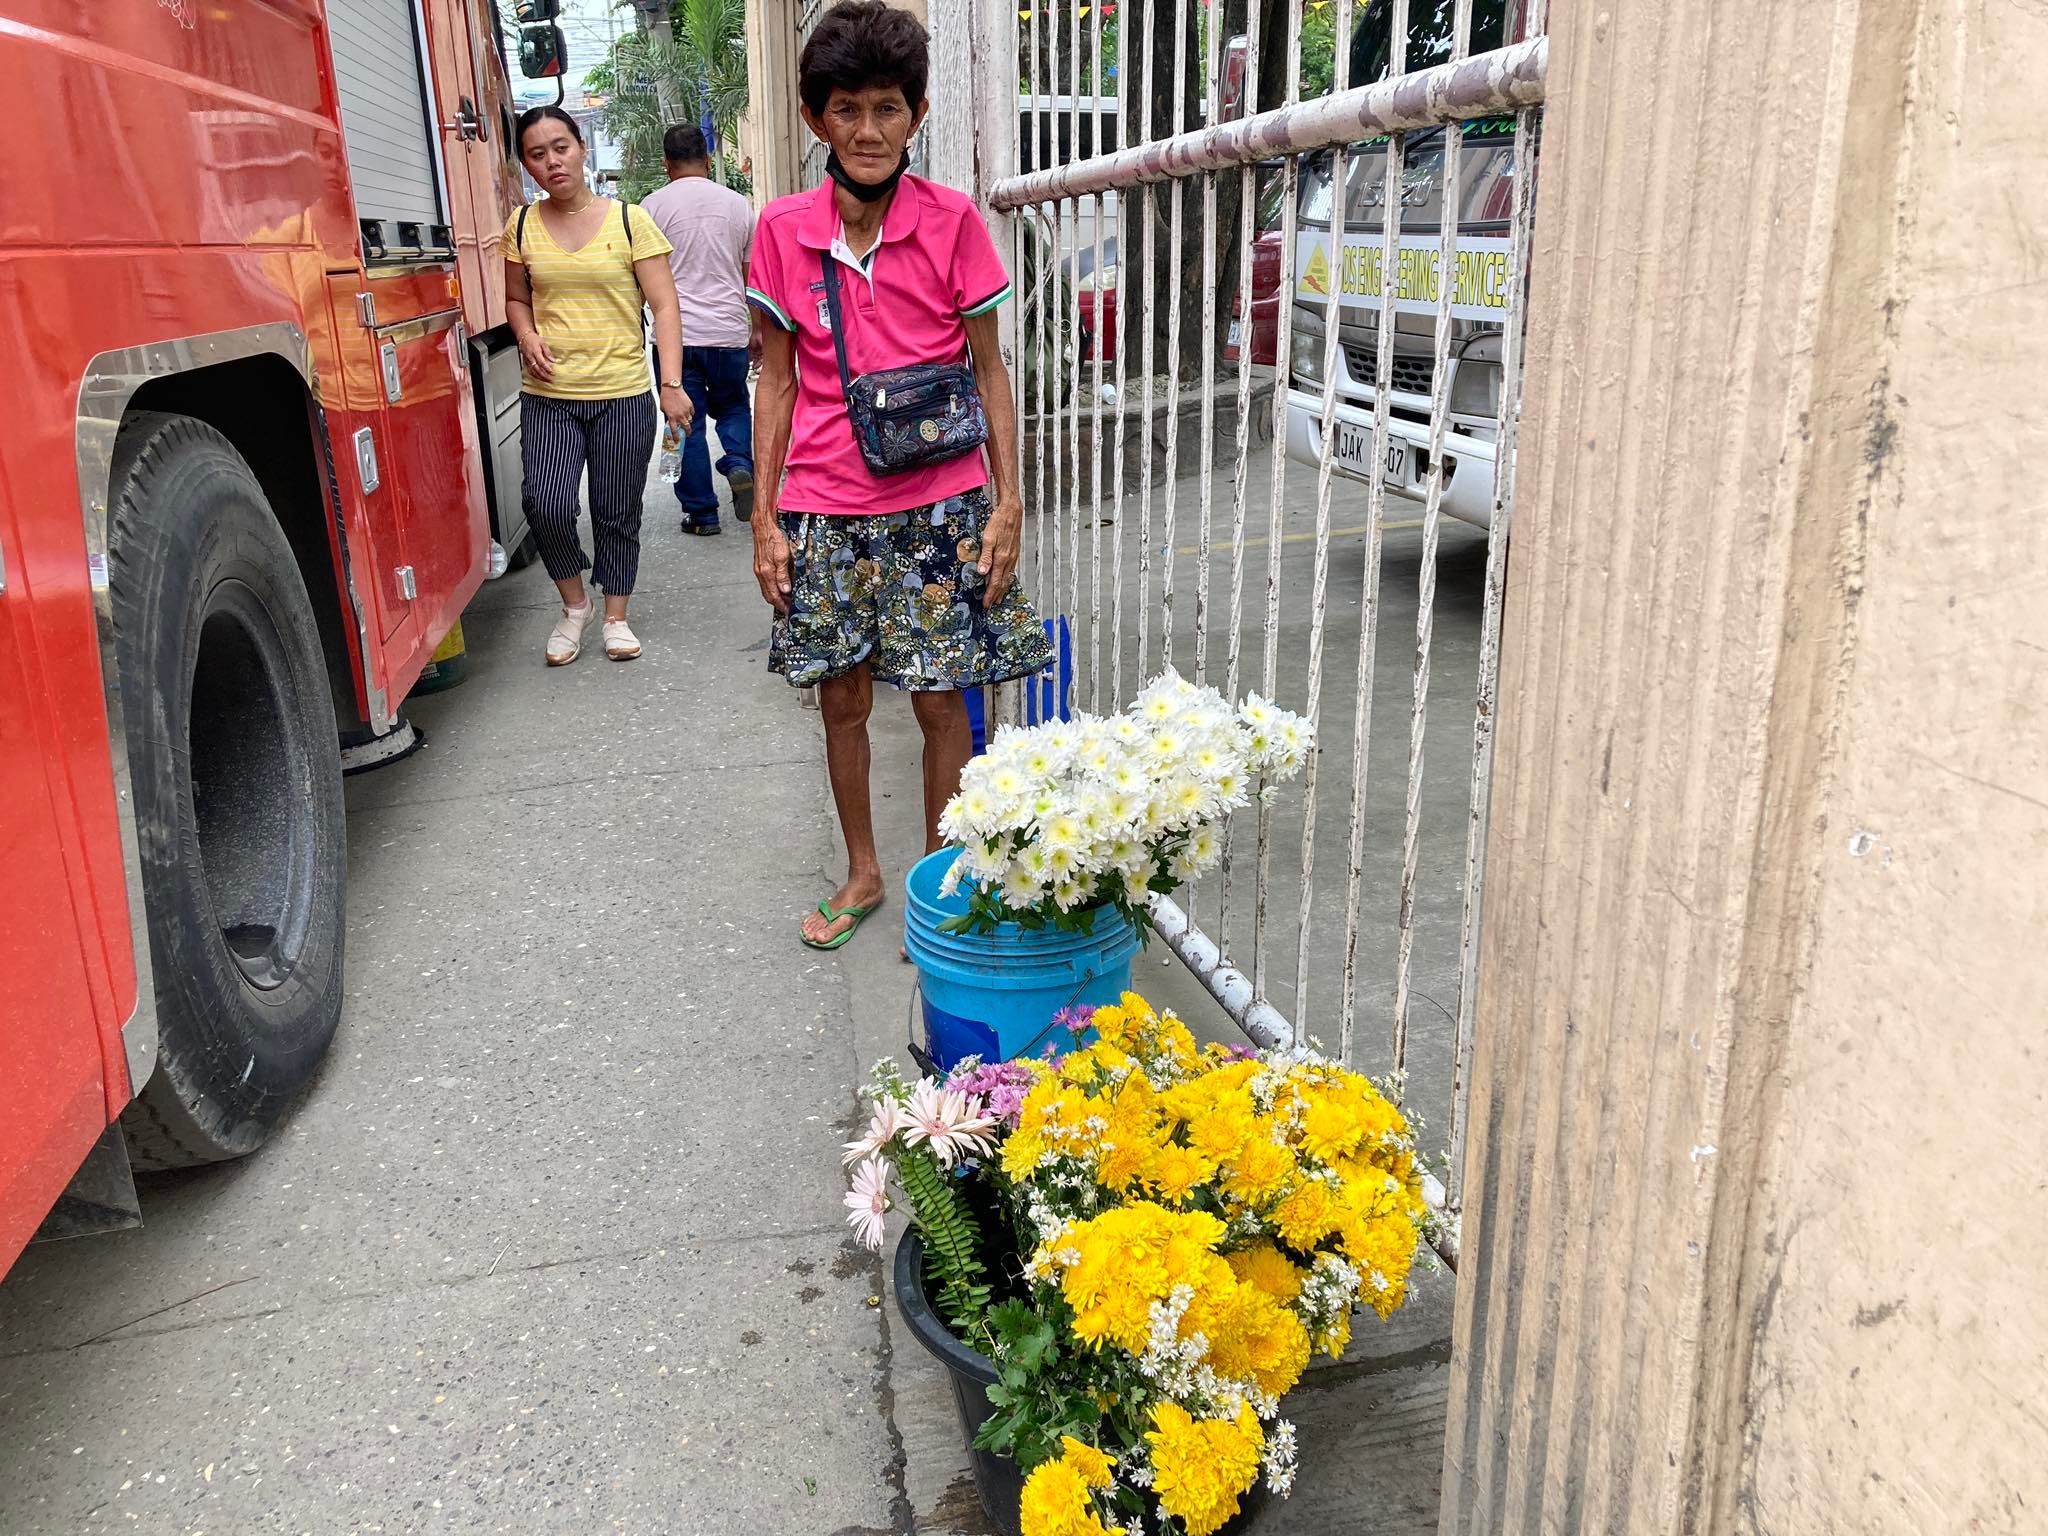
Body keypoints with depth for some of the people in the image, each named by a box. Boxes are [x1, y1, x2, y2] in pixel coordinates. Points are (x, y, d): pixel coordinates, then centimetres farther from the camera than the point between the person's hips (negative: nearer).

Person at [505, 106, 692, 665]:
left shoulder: (629, 220, -1)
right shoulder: (523, 226, 7)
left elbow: (664, 306, -3)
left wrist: (672, 382, -14)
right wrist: (529, 339, -2)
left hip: (623, 396, -1)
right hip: (547, 396, 2)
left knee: (617, 514, 6)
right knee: (546, 503, -14)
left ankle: (616, 617, 25)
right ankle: (574, 604, 11)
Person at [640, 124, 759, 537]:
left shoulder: (653, 205, -3)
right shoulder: (737, 204, 4)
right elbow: (752, 279, 9)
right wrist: (759, 332, 18)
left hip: (677, 333, -2)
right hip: (730, 332, 2)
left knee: (687, 423, 6)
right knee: (733, 405, 22)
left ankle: (701, 513, 8)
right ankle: (739, 464, -5)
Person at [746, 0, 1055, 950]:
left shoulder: (951, 222, -3)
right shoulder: (783, 231, 1)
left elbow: (989, 371, 0)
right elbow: (777, 383, 5)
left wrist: (1007, 504, -6)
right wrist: (764, 521, 2)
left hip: (940, 506, -2)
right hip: (825, 511, 2)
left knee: (940, 700, 4)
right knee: (843, 699, 11)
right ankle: (862, 874, 31)